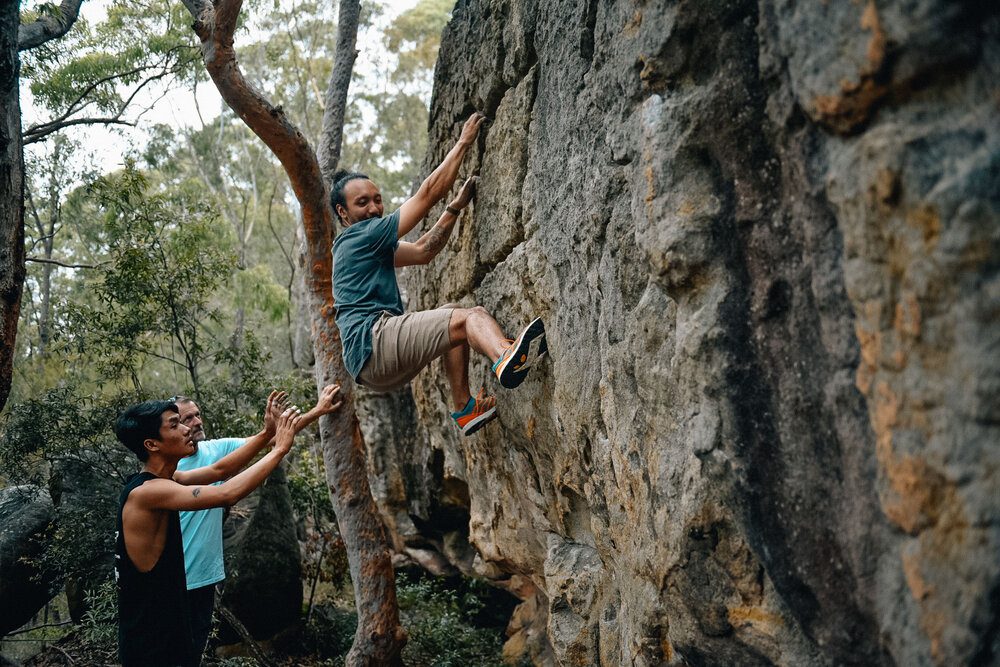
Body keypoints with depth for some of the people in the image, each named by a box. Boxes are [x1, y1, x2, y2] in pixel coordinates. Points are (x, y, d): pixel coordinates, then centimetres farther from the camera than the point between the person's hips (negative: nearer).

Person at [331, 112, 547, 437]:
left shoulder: (372, 248, 26)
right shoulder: (359, 237, -2)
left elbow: (422, 251, 28)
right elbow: (428, 193, -2)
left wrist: (456, 206, 23)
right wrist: (464, 142, 5)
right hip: (374, 339, -10)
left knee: (452, 318, 19)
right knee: (471, 317, -19)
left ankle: (465, 408, 6)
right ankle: (506, 358, -53)